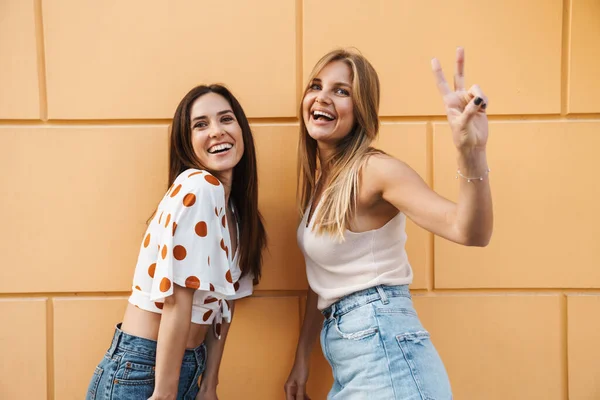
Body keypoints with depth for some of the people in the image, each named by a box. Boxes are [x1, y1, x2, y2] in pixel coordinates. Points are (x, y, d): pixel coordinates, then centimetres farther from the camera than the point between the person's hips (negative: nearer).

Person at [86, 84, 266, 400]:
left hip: (185, 369, 8)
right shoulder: (198, 187, -20)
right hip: (139, 373, -8)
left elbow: (221, 304, 6)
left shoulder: (235, 208, 5)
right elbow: (176, 301, -22)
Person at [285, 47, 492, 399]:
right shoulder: (319, 178, 8)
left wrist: (471, 154, -45)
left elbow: (471, 232, -28)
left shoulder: (374, 170, -15)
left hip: (387, 353, -8)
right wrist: (302, 358, 16)